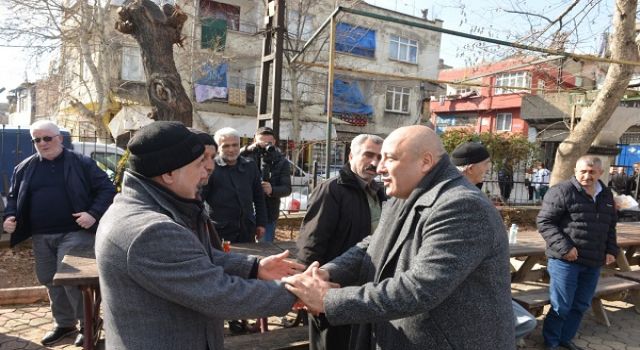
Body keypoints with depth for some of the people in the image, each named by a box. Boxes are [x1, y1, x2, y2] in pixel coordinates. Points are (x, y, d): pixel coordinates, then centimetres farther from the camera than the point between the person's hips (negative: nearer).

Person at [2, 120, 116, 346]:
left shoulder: (81, 163, -3)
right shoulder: (24, 168, 10)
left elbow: (107, 189, -5)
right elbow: (13, 197, 19)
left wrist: (94, 214, -18)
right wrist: (10, 217, 0)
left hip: (74, 232, -5)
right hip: (41, 236, 6)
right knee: (50, 281, 14)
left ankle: (88, 324, 9)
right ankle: (64, 324, 32)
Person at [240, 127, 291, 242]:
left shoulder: (281, 162, 2)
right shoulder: (248, 156, 0)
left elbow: (287, 189, -5)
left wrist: (272, 190, -24)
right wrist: (248, 149, -25)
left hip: (269, 215, 0)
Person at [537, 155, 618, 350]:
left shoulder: (606, 195, 11)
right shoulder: (562, 191, -12)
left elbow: (610, 228, 22)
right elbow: (544, 222, -13)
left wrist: (611, 250, 9)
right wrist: (564, 247, -21)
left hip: (593, 263, 7)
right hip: (566, 261, -6)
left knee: (581, 305, 16)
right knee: (561, 306, 1)